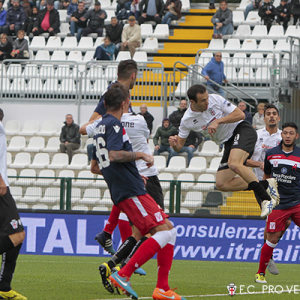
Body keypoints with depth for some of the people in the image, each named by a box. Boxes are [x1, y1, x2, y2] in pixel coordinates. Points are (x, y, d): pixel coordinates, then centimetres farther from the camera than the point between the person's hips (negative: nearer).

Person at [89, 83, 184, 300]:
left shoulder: (101, 127, 22)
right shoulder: (114, 124, -8)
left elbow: (95, 167, 29)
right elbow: (114, 154, -25)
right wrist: (141, 155, -11)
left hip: (121, 191, 10)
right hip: (130, 191, -10)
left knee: (169, 231, 9)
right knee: (164, 231, -17)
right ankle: (123, 275, -20)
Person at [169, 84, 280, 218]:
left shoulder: (215, 99, -13)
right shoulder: (187, 120, -4)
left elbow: (240, 114, -13)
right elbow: (179, 146, 4)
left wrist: (218, 121, -24)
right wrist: (174, 144, -21)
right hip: (229, 142, 6)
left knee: (234, 164, -34)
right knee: (221, 184, -6)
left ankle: (266, 198, -28)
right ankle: (265, 184, -2)